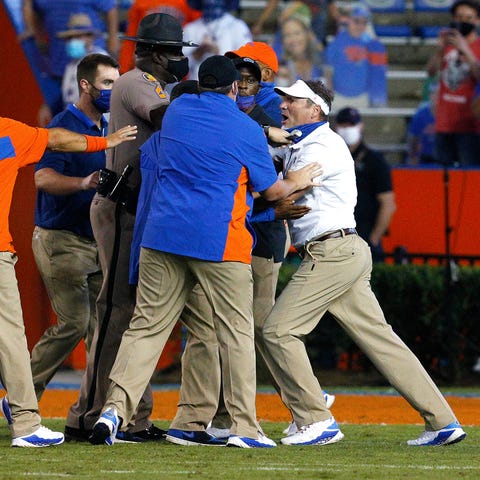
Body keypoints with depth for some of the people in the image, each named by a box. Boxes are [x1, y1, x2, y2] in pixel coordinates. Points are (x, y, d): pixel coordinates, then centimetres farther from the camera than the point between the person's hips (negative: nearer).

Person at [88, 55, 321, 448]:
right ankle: (244, 427, 3)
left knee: (147, 326, 3)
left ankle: (116, 409, -11)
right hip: (219, 240, -4)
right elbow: (271, 191, 7)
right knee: (236, 331, 4)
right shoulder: (248, 130, -2)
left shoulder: (176, 110, 11)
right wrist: (296, 183, 28)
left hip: (162, 237, 4)